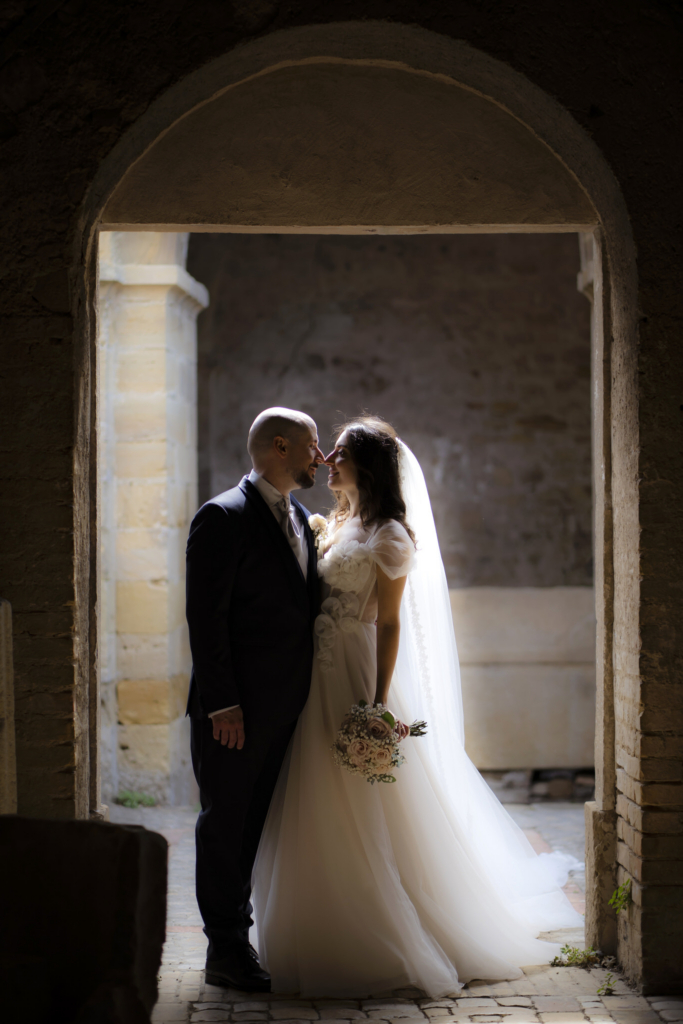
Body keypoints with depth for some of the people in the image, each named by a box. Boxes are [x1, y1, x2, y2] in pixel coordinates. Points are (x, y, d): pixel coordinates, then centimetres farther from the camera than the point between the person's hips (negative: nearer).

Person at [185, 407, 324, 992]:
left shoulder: (302, 520, 14)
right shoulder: (224, 517, -11)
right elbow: (205, 616, -15)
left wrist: (309, 694, 12)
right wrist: (221, 702, -19)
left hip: (285, 704, 8)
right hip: (236, 708, -7)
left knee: (254, 827, 14)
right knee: (225, 826, 2)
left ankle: (241, 938, 23)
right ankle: (225, 952, 9)